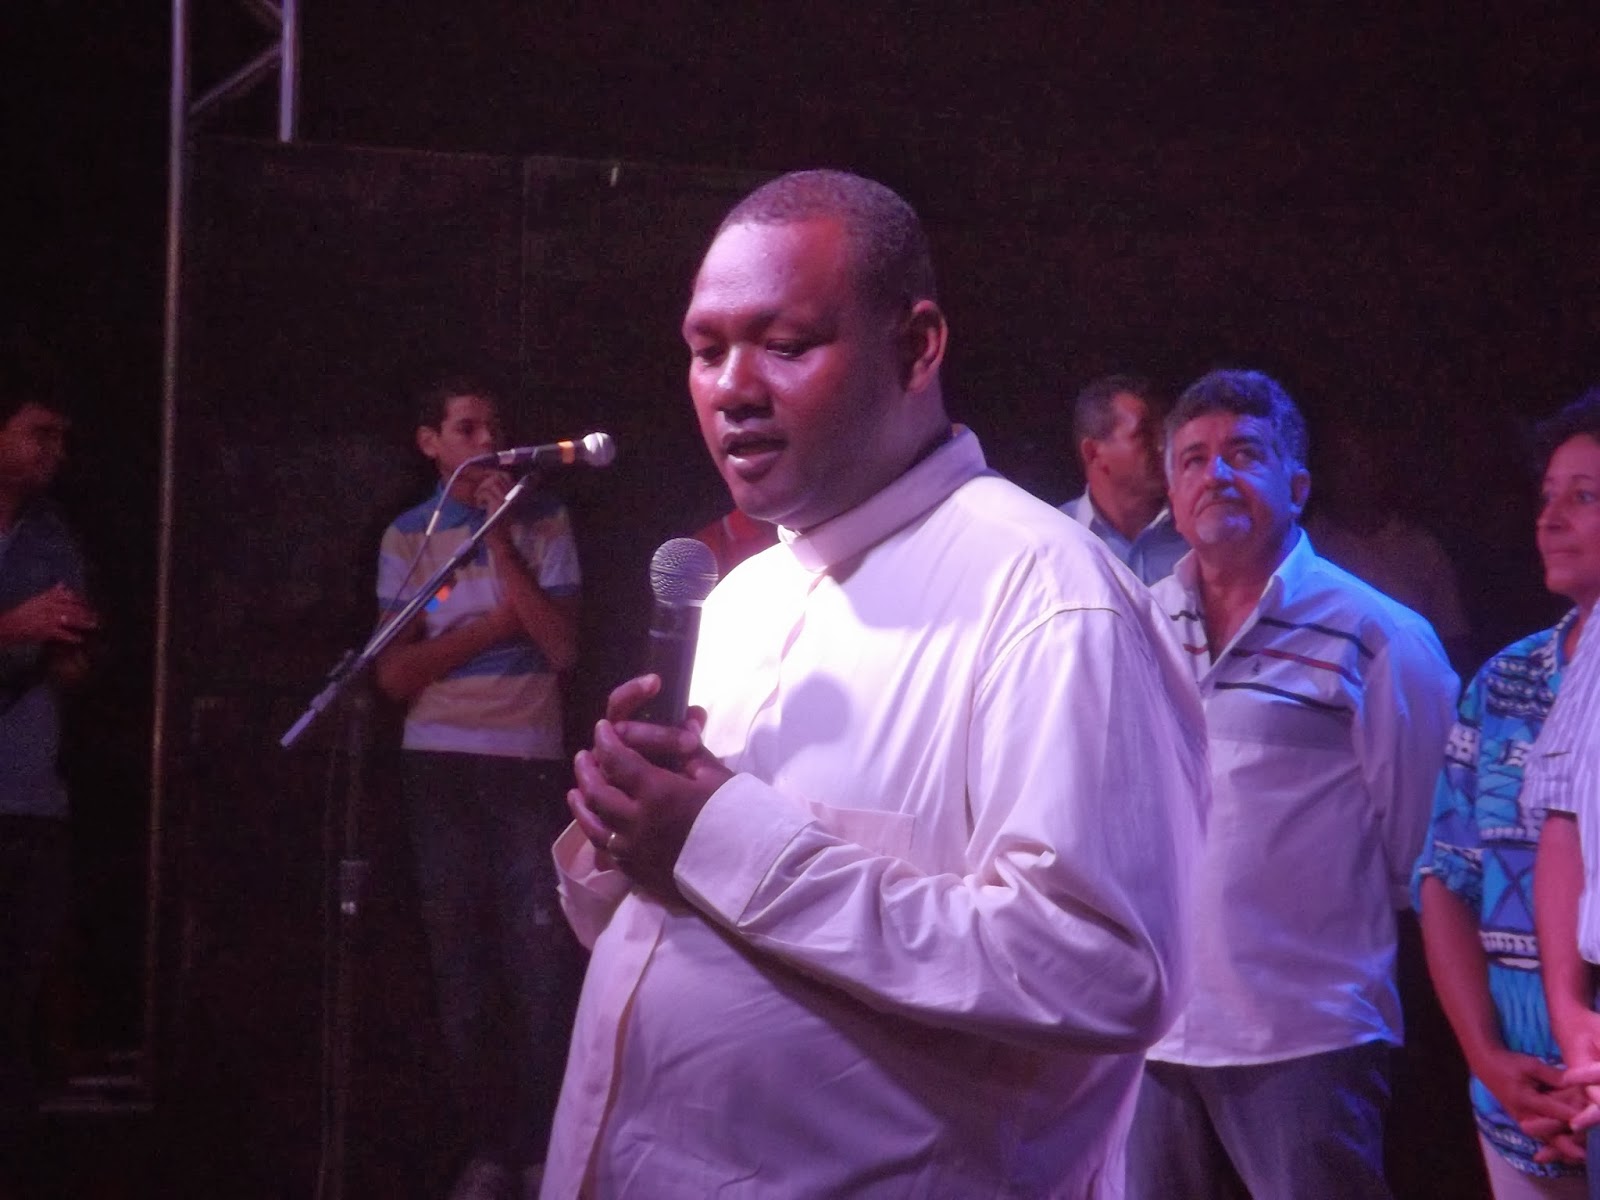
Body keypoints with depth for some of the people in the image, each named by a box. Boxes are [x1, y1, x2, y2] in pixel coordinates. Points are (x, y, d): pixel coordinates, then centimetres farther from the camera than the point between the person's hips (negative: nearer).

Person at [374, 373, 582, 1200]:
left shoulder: (542, 522, 4)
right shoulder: (407, 537, 6)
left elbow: (561, 648, -7)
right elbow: (396, 675, 0)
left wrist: (502, 544, -10)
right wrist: (494, 623, -8)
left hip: (530, 763, -1)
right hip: (439, 767, 2)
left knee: (544, 953, -11)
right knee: (460, 958, 3)